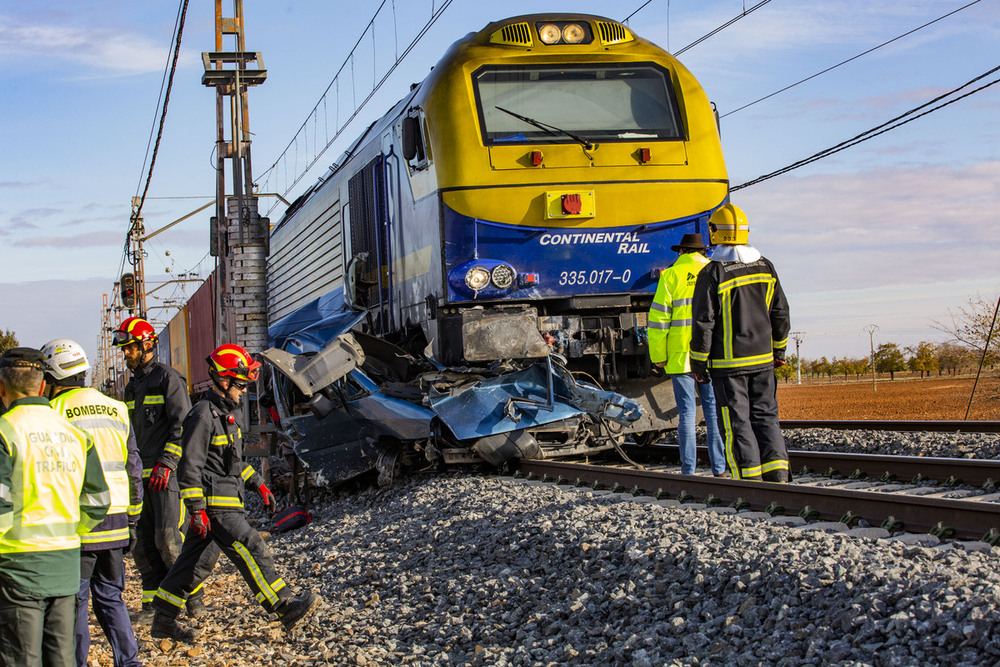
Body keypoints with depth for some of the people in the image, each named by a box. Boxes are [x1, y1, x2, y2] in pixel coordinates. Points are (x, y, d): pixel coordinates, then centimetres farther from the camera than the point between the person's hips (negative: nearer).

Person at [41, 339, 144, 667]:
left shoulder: (54, 412, -7)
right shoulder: (116, 410, 10)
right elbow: (134, 471, 13)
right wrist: (131, 520, 19)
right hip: (115, 522, 5)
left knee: (73, 602, 3)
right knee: (110, 597, 16)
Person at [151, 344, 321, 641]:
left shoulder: (228, 412, 16)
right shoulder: (203, 415, -16)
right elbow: (190, 466, -18)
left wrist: (258, 484, 24)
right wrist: (197, 510, -21)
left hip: (228, 499, 10)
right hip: (215, 505, -10)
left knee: (192, 560, 12)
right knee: (253, 551, -9)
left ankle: (163, 619, 18)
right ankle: (286, 608, -7)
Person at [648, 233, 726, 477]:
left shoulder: (671, 276, 1)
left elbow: (659, 317, -3)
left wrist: (658, 355, 2)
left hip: (680, 354, -2)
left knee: (686, 411, 1)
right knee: (714, 409, 5)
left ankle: (688, 470, 0)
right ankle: (719, 468, 3)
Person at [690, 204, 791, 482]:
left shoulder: (712, 274, -12)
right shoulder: (765, 267, 5)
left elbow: (703, 322, -12)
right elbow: (780, 313, 12)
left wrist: (698, 363, -3)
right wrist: (778, 350, 24)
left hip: (727, 363, -5)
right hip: (762, 360, 5)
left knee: (736, 422, 1)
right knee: (765, 417, 12)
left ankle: (750, 481, -1)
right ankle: (777, 474, 3)